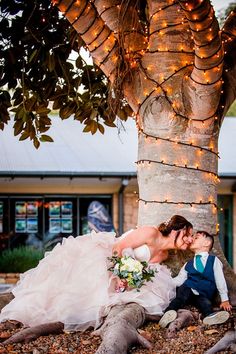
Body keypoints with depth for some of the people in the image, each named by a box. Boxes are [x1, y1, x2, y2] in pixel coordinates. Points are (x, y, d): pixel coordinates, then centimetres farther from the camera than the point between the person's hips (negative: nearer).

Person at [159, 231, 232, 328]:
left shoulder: (214, 261, 10)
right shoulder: (188, 265, 20)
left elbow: (220, 280, 4)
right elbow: (179, 280, 12)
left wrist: (225, 300, -3)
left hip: (203, 295, -2)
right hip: (188, 289, 2)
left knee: (206, 302, -33)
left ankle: (210, 316, -63)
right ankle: (169, 312, -49)